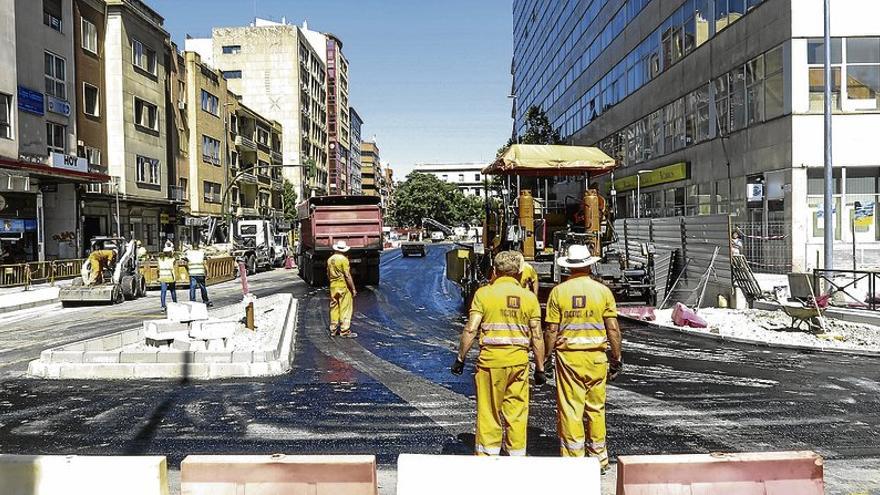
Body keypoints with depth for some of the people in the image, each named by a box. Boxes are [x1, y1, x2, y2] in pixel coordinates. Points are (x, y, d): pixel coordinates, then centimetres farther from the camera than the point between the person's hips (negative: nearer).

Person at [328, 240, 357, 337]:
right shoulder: (343, 259, -13)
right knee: (345, 309, -2)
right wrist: (353, 289, -11)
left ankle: (333, 330, 19)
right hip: (343, 286, -7)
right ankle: (345, 331, -1)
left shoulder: (330, 259, 7)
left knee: (334, 308, 13)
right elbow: (347, 276, -16)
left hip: (333, 286, 7)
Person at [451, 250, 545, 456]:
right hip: (519, 360, 2)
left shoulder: (483, 293, -1)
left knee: (488, 412, 7)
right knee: (517, 412, 10)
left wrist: (460, 358, 2)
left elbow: (470, 329, -7)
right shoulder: (529, 297, 5)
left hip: (490, 358, -2)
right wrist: (540, 368, 11)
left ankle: (487, 457, 12)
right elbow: (537, 337, 4)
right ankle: (517, 458, 16)